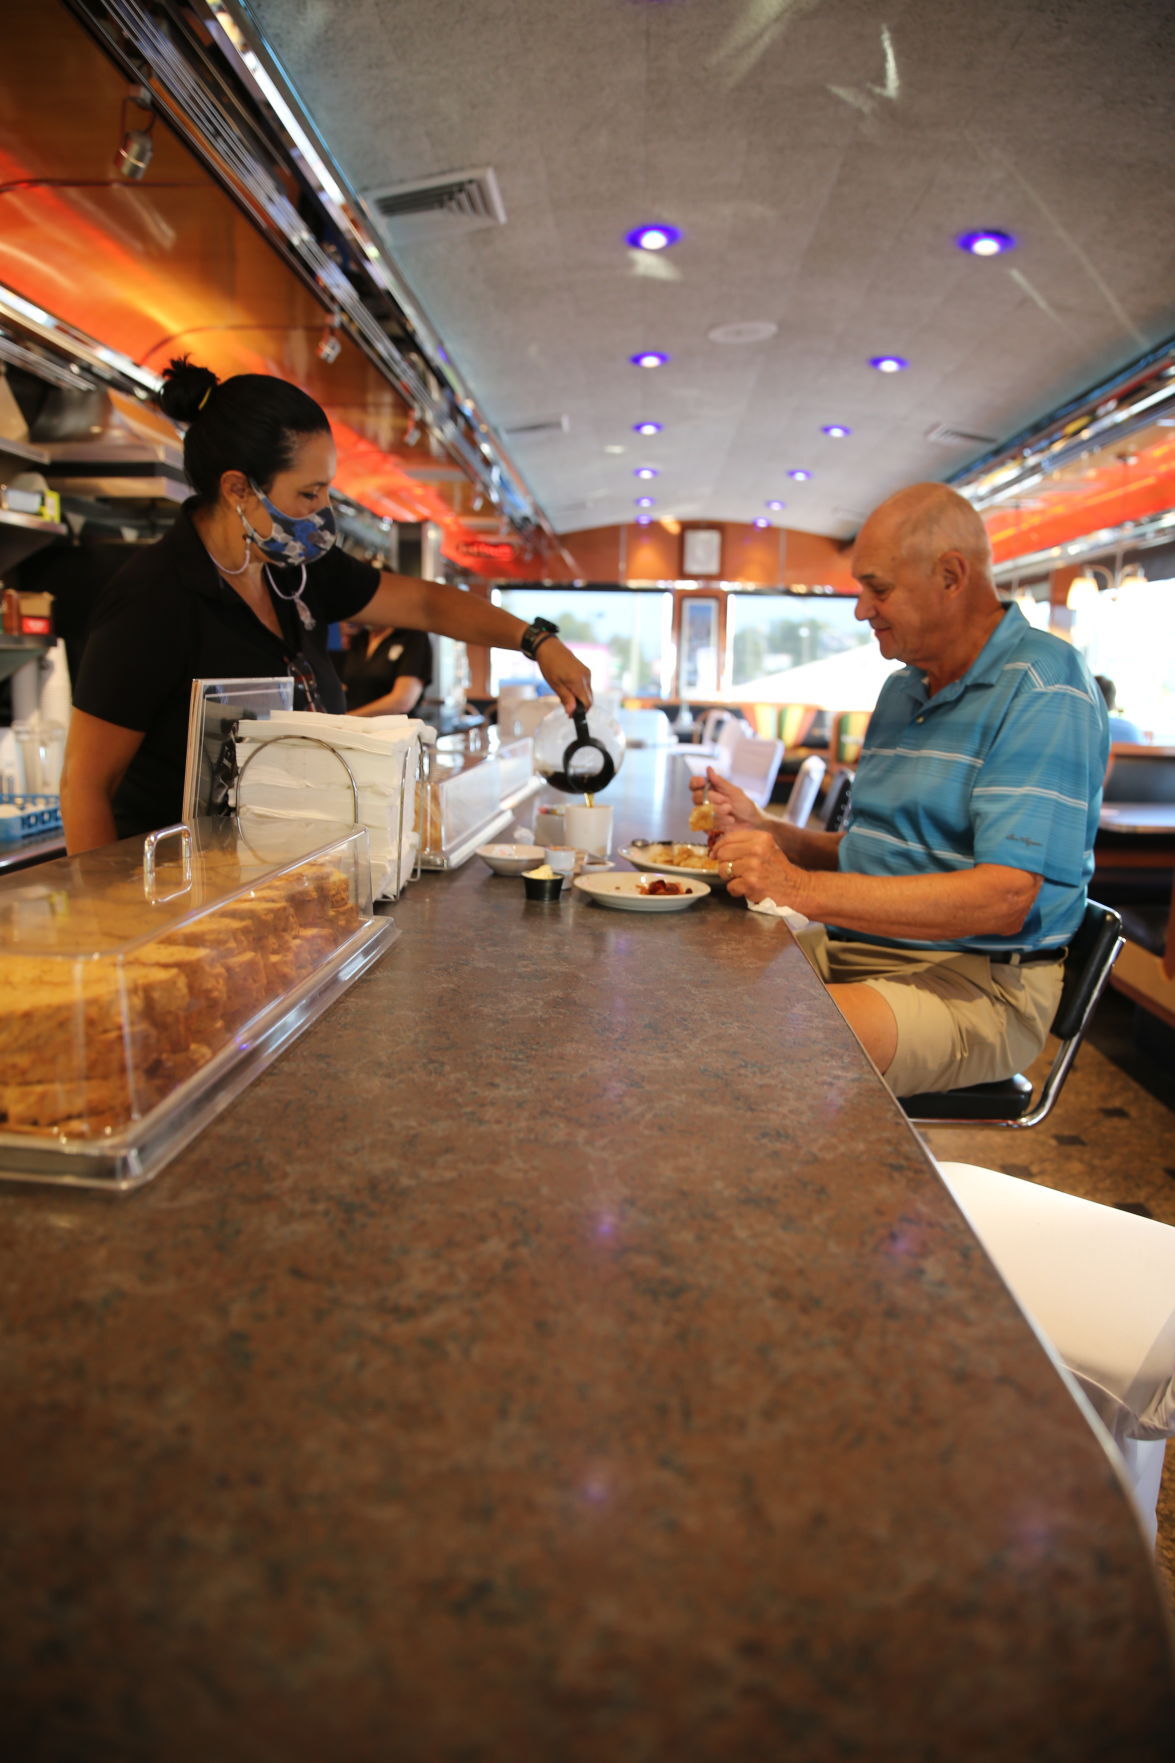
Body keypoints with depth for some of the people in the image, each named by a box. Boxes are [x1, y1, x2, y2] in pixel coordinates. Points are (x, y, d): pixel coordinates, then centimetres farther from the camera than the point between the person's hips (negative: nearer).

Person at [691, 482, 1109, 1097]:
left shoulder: (1043, 687, -12)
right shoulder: (901, 690, 17)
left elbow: (1004, 899, -24)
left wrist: (804, 889, -27)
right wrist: (763, 832, 4)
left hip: (974, 978, -8)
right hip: (849, 949, 8)